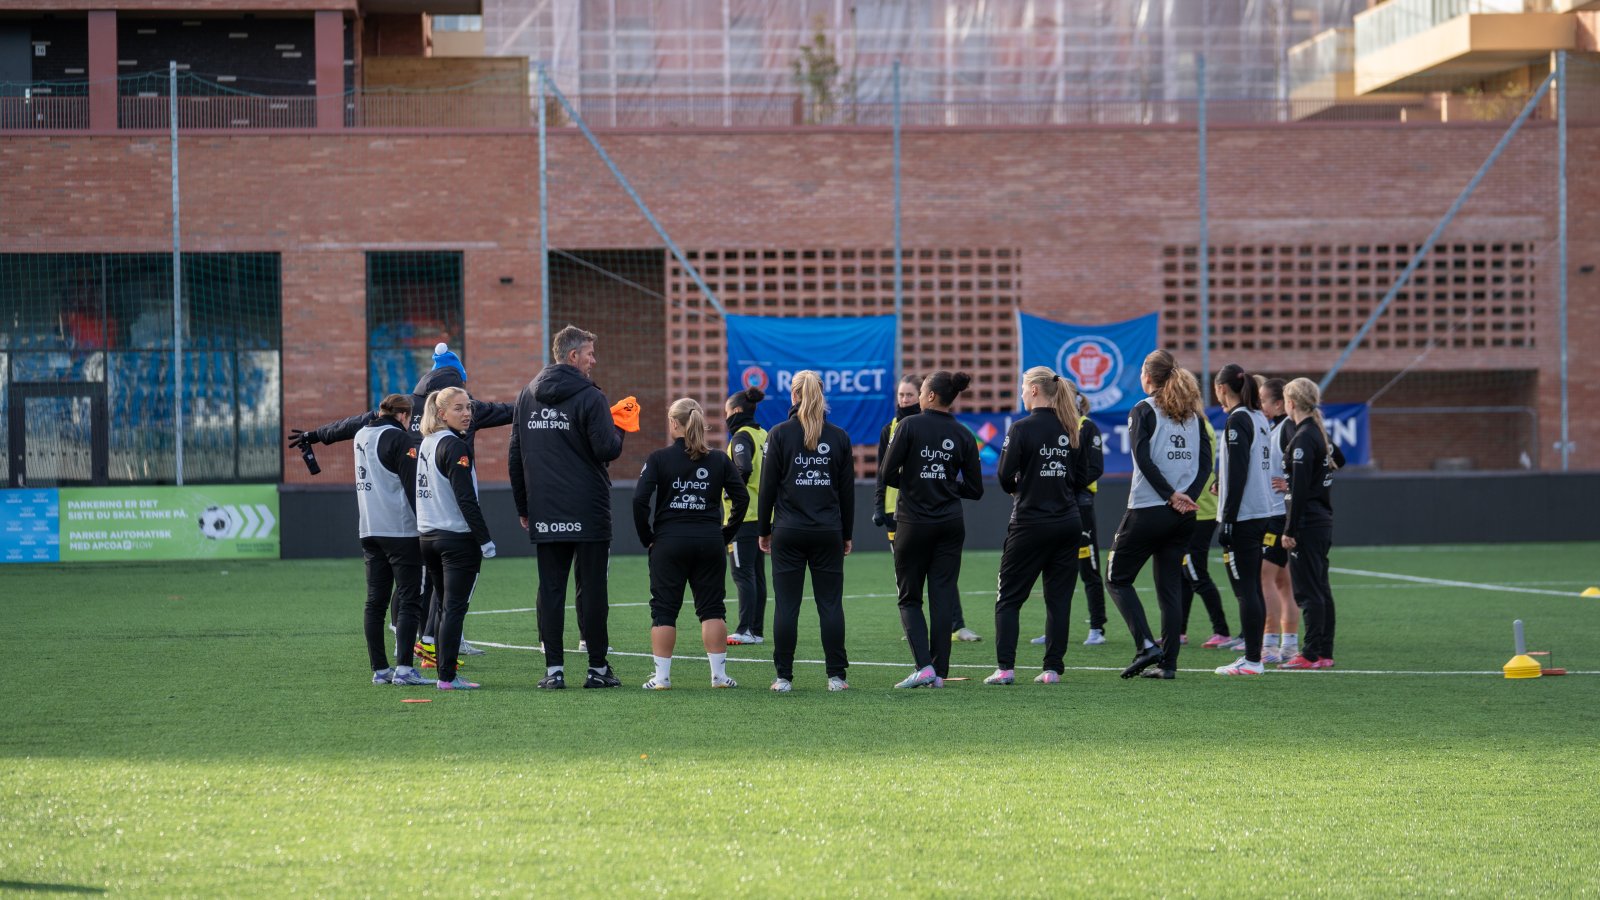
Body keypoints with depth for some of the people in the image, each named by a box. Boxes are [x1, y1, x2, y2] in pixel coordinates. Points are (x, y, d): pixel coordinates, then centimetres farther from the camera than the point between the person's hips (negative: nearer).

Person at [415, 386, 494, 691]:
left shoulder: (425, 444, 13)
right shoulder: (455, 447, -13)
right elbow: (466, 499, -18)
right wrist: (485, 540, -15)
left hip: (428, 537, 8)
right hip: (458, 538, -8)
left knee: (447, 606, 14)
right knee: (455, 607, -6)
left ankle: (445, 673, 15)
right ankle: (447, 677, -8)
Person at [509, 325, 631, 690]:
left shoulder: (527, 397, 10)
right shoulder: (588, 397, -9)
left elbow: (515, 457, 13)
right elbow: (607, 450, -15)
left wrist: (523, 506, 20)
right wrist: (618, 426, 6)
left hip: (544, 515, 5)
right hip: (588, 514, -5)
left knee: (550, 590, 5)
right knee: (591, 589, 1)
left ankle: (554, 669, 2)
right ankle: (598, 668, 3)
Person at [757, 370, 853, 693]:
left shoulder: (780, 434, -3)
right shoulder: (839, 436, 4)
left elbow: (767, 487, -2)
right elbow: (847, 491, 8)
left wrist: (764, 530, 7)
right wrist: (847, 534, 16)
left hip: (788, 532, -2)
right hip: (828, 532, 2)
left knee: (786, 605, 1)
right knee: (831, 603, 4)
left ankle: (784, 677, 0)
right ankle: (836, 676, 2)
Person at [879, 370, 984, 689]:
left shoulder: (910, 426, -8)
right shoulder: (963, 435, 2)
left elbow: (886, 476, -8)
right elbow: (975, 489, 5)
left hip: (913, 522, -3)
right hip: (950, 525, 3)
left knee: (909, 599, 8)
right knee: (943, 598, 7)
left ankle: (924, 665, -9)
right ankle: (939, 672, 5)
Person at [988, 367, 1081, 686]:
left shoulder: (1022, 429, -11)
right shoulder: (1072, 430, 5)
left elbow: (1005, 476, -12)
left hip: (1030, 524, -5)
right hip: (1068, 523, 5)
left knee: (1008, 598, 4)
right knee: (1059, 597, 8)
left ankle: (1005, 668, -3)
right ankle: (1053, 668, 5)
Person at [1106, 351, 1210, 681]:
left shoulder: (1143, 411, -5)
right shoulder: (1192, 413, 11)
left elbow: (1144, 459, -17)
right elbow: (1205, 461, 4)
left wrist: (1172, 495, -15)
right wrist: (1188, 496, -4)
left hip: (1147, 511, -5)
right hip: (1182, 517, 6)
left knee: (1117, 579, 7)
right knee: (1171, 588, 9)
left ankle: (1146, 645, -8)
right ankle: (1168, 663, 5)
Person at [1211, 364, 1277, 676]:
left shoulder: (1237, 420, -13)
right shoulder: (1260, 419, 13)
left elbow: (1238, 473, -17)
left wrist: (1227, 520, -16)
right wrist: (1223, 484, 25)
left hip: (1242, 515, -9)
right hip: (1263, 513, 9)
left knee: (1245, 589, -7)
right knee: (1253, 588, 12)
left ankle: (1251, 660, -8)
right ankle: (1253, 654, 13)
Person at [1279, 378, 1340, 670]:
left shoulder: (1303, 438, -16)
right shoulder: (1319, 434, 12)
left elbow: (1300, 490, -19)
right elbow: (1337, 459, 31)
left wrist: (1289, 531, -18)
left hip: (1308, 523, -9)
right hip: (1324, 522, 9)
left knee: (1308, 591, -8)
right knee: (1321, 588, 12)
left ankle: (1312, 655, -8)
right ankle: (1325, 652, 14)